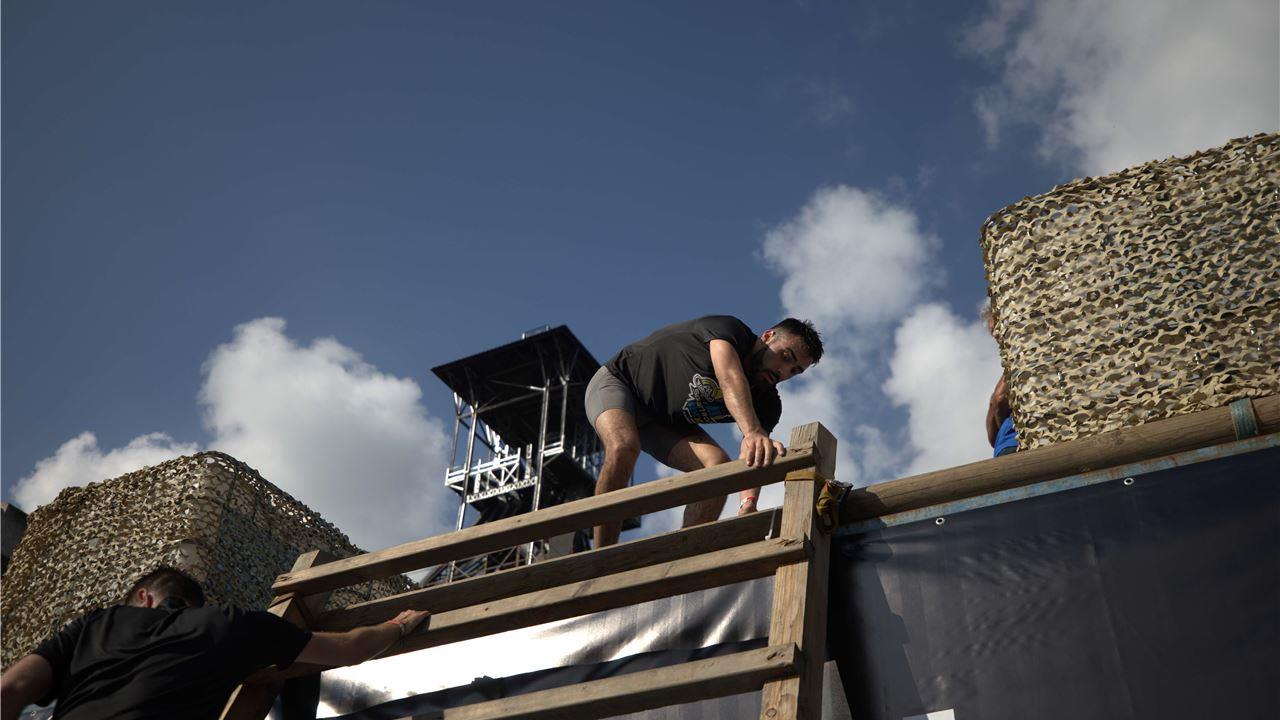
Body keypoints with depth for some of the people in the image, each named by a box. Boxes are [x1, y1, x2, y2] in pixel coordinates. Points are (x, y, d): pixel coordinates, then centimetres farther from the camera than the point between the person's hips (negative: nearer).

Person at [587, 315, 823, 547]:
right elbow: (730, 379, -48)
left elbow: (752, 458, -25)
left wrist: (748, 504, -47)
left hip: (664, 422, 6)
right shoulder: (731, 330, -27)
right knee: (623, 447, -36)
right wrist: (754, 432, -67)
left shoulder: (767, 404, -10)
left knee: (718, 465, -18)